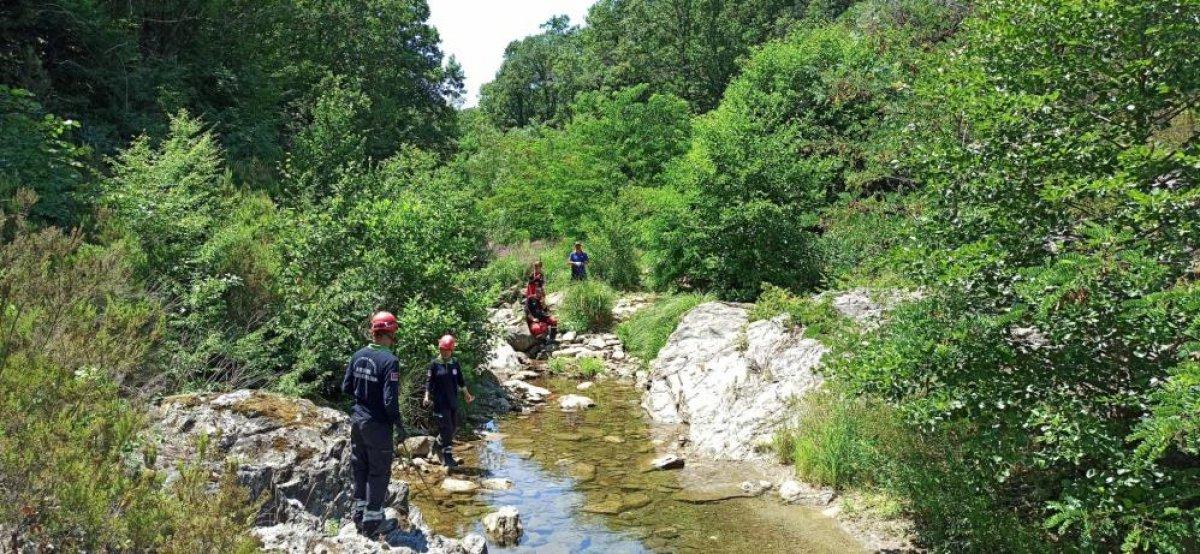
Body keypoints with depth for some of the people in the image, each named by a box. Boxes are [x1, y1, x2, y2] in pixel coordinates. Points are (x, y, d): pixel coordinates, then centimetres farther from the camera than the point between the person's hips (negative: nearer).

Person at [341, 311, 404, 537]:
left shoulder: (358, 355, -1)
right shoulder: (389, 360, -21)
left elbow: (346, 387, 7)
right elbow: (390, 400, -23)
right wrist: (397, 421, -7)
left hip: (357, 418, 7)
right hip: (377, 424, -7)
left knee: (360, 467, 20)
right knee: (378, 472, 7)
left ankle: (359, 513, 32)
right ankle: (371, 520, 14)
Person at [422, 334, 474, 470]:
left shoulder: (455, 364, 6)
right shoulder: (434, 364, -6)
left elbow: (461, 381, 16)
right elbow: (429, 382, -5)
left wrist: (467, 394, 19)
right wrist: (427, 397, -16)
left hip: (453, 401, 5)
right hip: (440, 402, -5)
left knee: (453, 427, 12)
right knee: (446, 429, -8)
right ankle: (448, 458, -1)